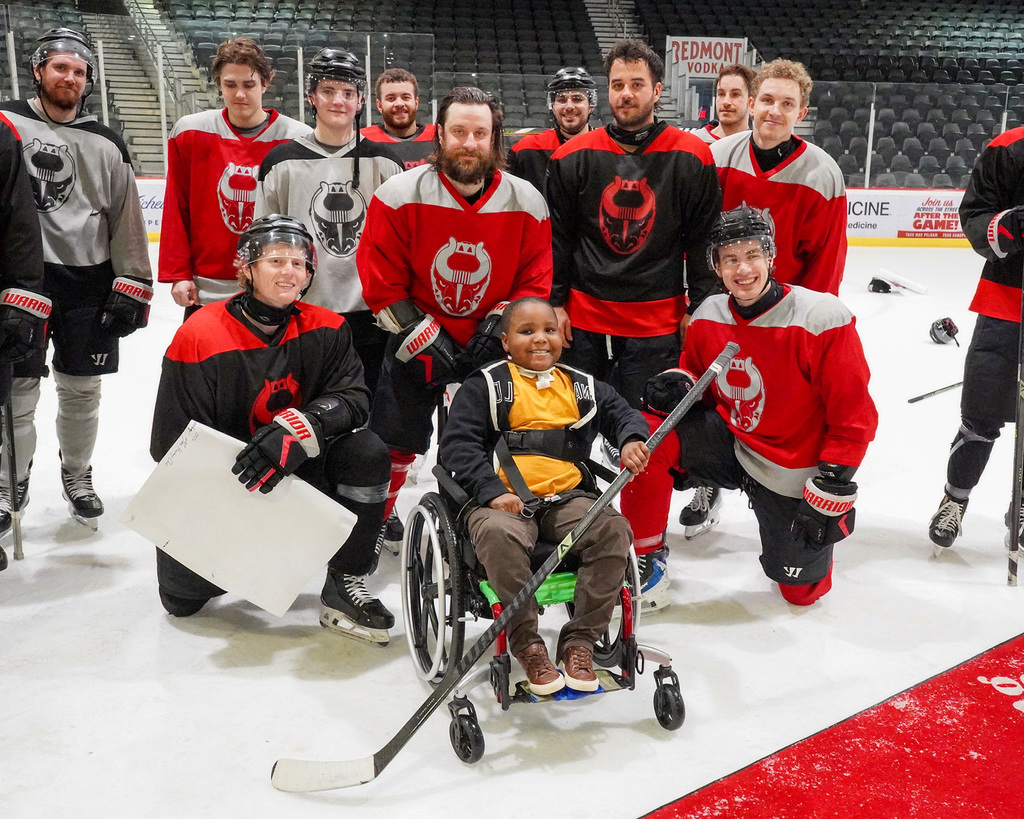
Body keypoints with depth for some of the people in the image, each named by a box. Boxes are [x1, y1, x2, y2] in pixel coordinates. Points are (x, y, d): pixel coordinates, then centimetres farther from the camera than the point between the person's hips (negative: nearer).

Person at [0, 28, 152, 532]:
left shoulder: (107, 146, 11)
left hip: (90, 282, 3)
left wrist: (132, 285, 3)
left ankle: (77, 477, 29)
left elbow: (126, 219, 9)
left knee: (82, 391, 9)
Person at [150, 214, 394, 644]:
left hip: (299, 471, 2)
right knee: (183, 596, -11)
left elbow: (353, 398, -19)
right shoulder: (199, 338, -17)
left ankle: (343, 585, -10)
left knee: (367, 453, -24)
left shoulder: (325, 330, -7)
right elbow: (171, 443, -14)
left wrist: (300, 429, -38)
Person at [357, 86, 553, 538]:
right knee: (391, 444, 3)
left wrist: (499, 324, -14)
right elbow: (381, 282, -9)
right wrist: (425, 339, -14)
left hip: (491, 347, 1)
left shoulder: (527, 203, -7)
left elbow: (535, 281, 0)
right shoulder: (399, 196, -13)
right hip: (414, 342, -1)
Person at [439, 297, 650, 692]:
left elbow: (622, 412, 18)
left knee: (614, 529, -25)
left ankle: (579, 641, -13)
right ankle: (527, 643, -19)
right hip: (503, 500, -3)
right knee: (499, 534, -37)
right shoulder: (485, 386, 6)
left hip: (567, 497, 4)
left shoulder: (582, 386, 20)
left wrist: (632, 438, -8)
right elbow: (457, 444, -3)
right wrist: (492, 491, -17)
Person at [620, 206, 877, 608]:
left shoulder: (822, 320, -21)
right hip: (732, 441, 3)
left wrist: (830, 492, -18)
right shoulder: (707, 318, -5)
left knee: (802, 589, 6)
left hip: (794, 476, -3)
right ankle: (644, 558, -5)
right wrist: (677, 385, -13)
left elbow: (853, 415, -17)